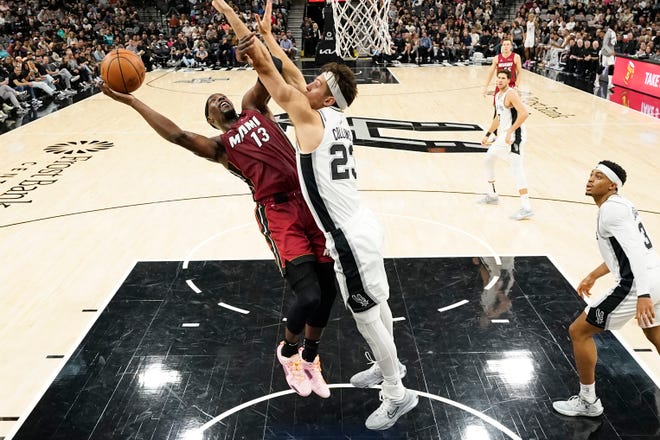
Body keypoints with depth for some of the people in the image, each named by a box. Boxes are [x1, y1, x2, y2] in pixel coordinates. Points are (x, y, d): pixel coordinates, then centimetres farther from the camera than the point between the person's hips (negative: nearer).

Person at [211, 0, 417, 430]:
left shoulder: (310, 117, -14)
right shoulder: (336, 118, 8)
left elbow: (264, 67, -12)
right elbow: (292, 76, 21)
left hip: (351, 237, -9)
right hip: (360, 227, 9)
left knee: (366, 315, 5)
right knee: (376, 304, 24)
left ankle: (397, 395, 22)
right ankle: (388, 365, 45)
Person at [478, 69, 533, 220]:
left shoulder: (511, 94, -16)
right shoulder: (498, 95, 14)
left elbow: (524, 113, -28)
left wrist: (510, 132, -30)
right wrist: (488, 135, 27)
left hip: (514, 135, -10)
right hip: (503, 135, 10)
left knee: (517, 168, -16)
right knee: (489, 159, 21)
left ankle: (526, 208, -20)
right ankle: (492, 195, 35)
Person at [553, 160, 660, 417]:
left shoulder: (610, 210, -14)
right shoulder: (619, 204, 16)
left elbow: (636, 251, -25)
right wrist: (593, 276, 29)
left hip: (638, 285, -10)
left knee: (579, 331, 1)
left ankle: (588, 402, 14)